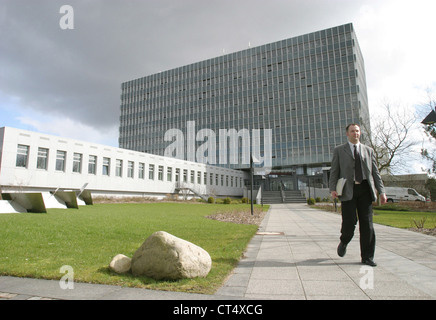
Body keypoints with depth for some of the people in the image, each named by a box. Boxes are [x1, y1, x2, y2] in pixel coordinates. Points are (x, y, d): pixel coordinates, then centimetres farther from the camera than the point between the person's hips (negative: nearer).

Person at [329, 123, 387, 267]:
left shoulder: (368, 150, 17)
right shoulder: (339, 150, 10)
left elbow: (375, 172, 14)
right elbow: (334, 171, 4)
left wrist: (381, 191, 4)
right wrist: (333, 188, -10)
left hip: (365, 189, 3)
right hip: (348, 190, -2)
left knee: (367, 224, 1)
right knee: (349, 222, -7)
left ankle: (367, 257, 12)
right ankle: (344, 242, 25)